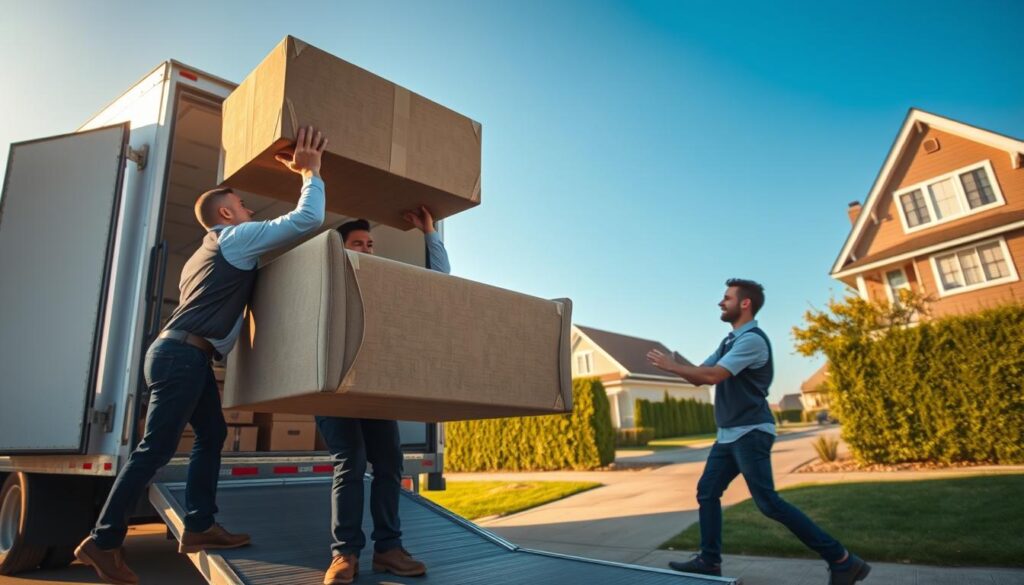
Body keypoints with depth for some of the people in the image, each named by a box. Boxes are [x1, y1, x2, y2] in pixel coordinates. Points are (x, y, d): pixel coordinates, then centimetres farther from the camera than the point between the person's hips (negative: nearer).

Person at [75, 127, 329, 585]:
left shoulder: (210, 252, 25)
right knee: (156, 449, -6)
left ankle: (199, 527, 13)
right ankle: (102, 541, 3)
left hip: (188, 356, 10)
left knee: (212, 435, 11)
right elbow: (306, 220, -14)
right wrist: (311, 172, -3)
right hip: (182, 355, -10)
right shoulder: (237, 238, -5)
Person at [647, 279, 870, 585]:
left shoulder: (752, 339, -17)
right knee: (707, 491, 10)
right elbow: (700, 376, 13)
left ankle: (842, 560, 4)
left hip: (750, 433, -9)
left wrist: (671, 366, -16)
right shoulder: (729, 341, 15)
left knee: (769, 503, -8)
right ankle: (709, 560, 20)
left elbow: (713, 376, -25)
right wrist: (675, 364, -6)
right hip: (729, 435, 10)